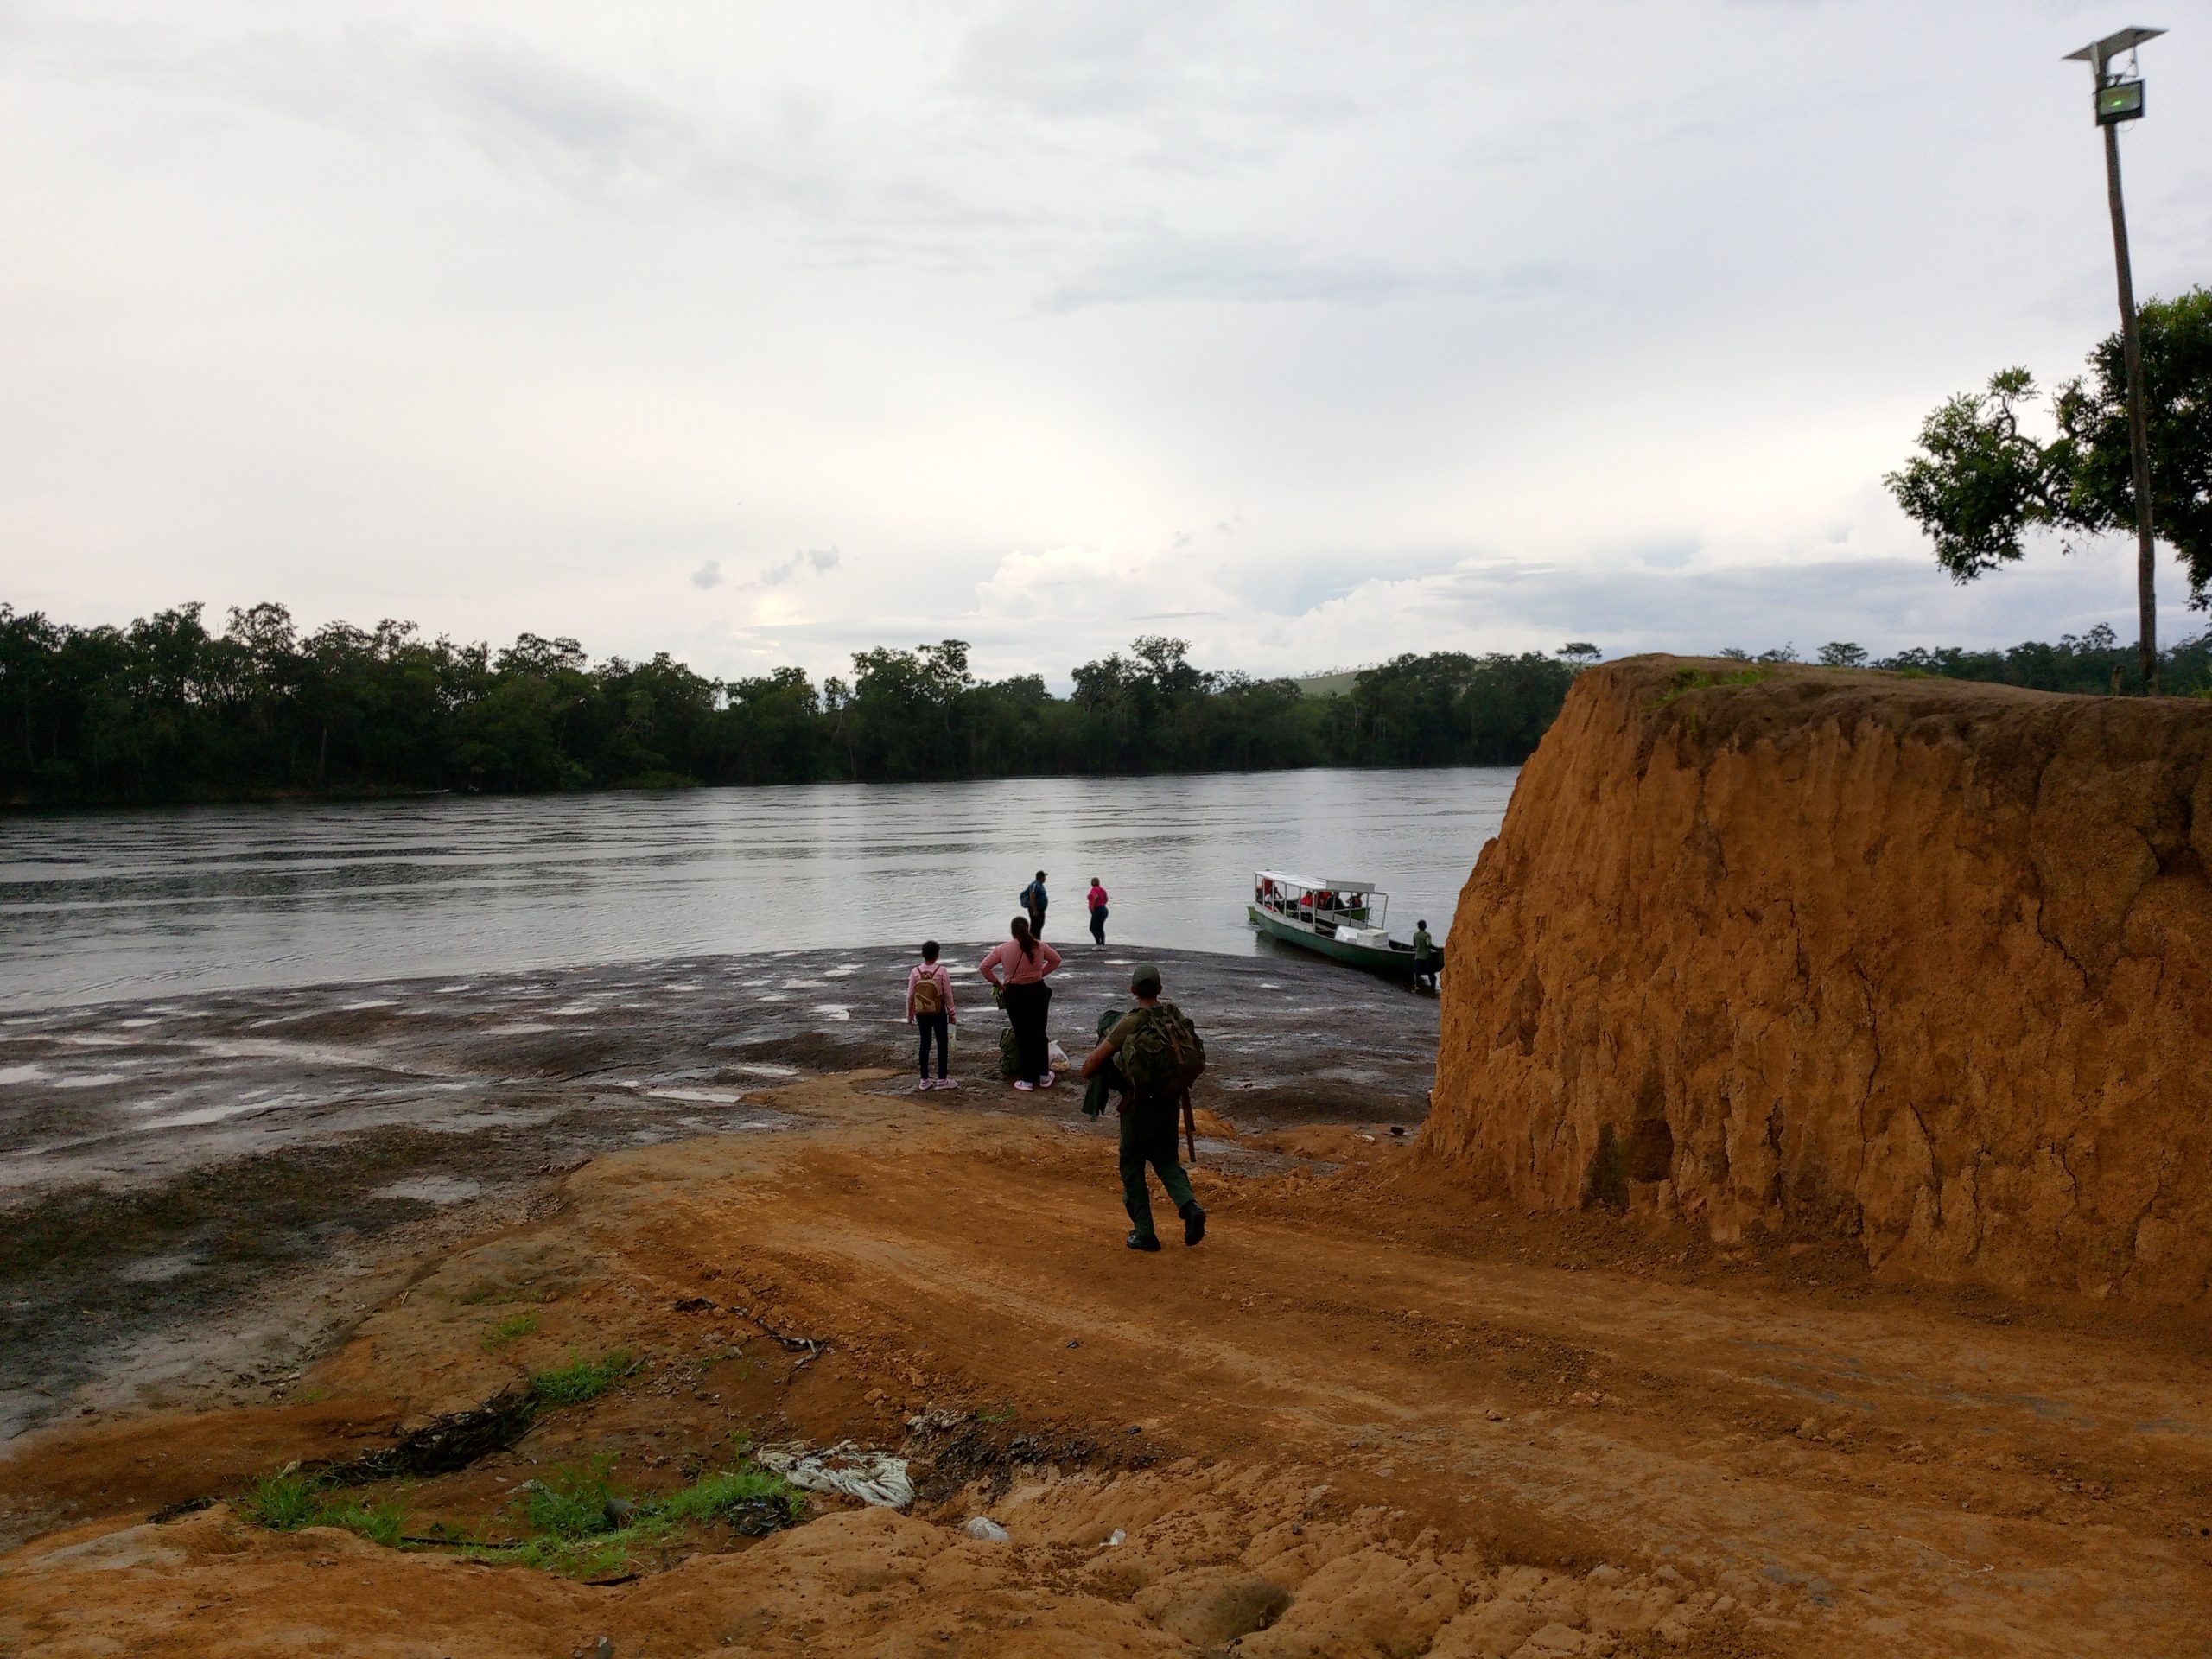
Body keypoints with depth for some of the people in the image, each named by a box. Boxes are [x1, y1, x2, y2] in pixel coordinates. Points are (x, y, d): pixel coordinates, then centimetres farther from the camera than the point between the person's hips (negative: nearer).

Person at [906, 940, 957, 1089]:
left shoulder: (915, 972, -6)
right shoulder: (941, 971, -11)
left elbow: (910, 996, -1)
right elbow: (948, 994, -6)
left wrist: (910, 1015, 10)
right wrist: (952, 1013, 5)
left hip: (921, 1013, 3)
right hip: (938, 1013, -3)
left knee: (925, 1044, 10)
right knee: (942, 1044, 7)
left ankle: (924, 1080, 14)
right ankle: (941, 1079, 8)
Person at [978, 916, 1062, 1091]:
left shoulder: (1003, 949, -9)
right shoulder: (1039, 946, -4)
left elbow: (984, 967, -6)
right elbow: (1056, 959, 11)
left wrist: (997, 983, 6)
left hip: (1015, 994, -2)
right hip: (1037, 991, 2)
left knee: (1023, 1037, 7)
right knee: (1039, 1034, 15)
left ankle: (1028, 1080, 11)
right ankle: (1044, 1076, 22)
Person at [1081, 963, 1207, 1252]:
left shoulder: (1129, 1023, -14)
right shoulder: (1175, 1015, 0)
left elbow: (1095, 1060, -13)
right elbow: (1196, 1055, 9)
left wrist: (1088, 1072, 7)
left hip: (1139, 1104, -5)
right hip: (1171, 1101, 5)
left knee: (1132, 1166, 10)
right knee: (1166, 1159, 20)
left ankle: (1144, 1233, 10)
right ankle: (1189, 1205, -5)